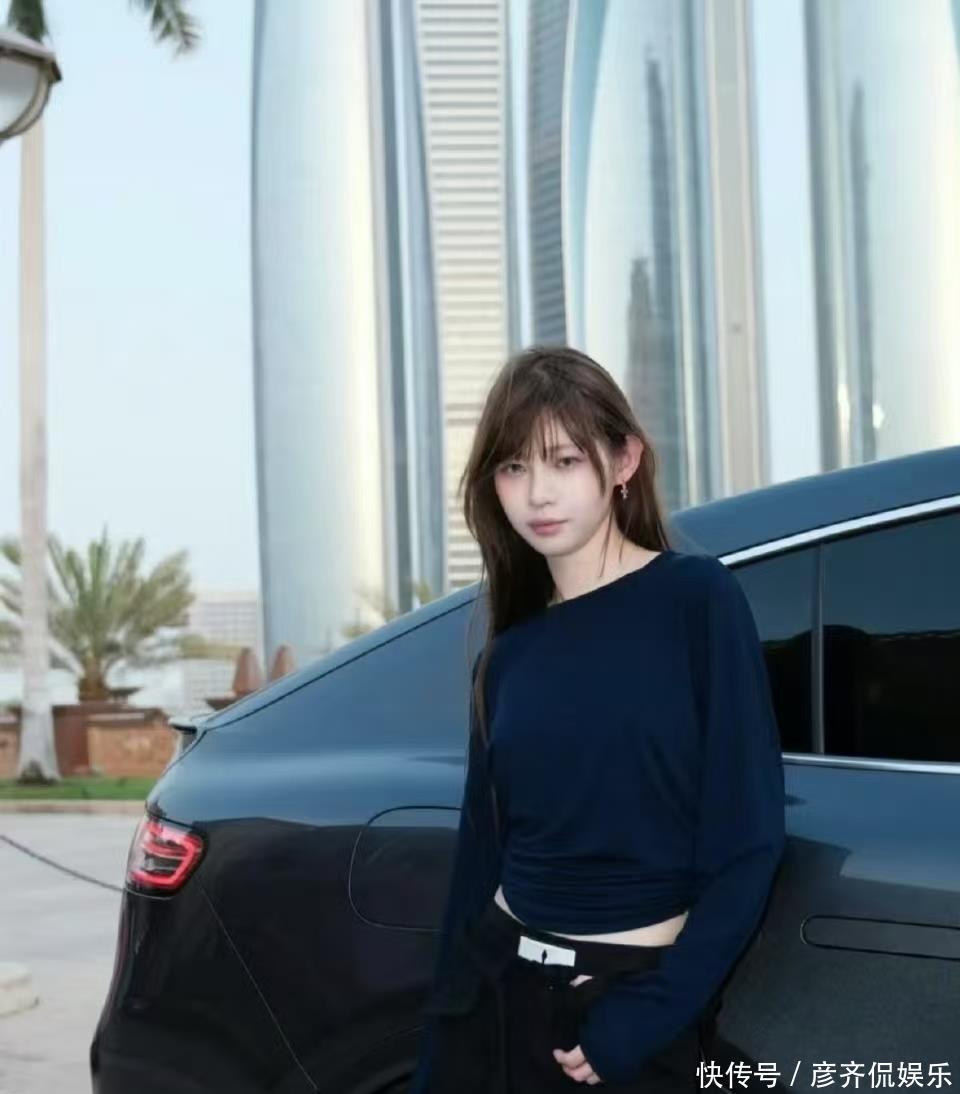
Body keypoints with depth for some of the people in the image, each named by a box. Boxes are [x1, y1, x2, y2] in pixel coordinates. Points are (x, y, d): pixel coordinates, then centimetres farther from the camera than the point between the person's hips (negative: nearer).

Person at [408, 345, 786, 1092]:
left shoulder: (698, 598, -9)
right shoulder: (509, 654, 4)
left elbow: (749, 842, -12)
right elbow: (481, 855, 7)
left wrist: (643, 1018, -17)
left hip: (646, 993, -4)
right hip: (499, 991, 4)